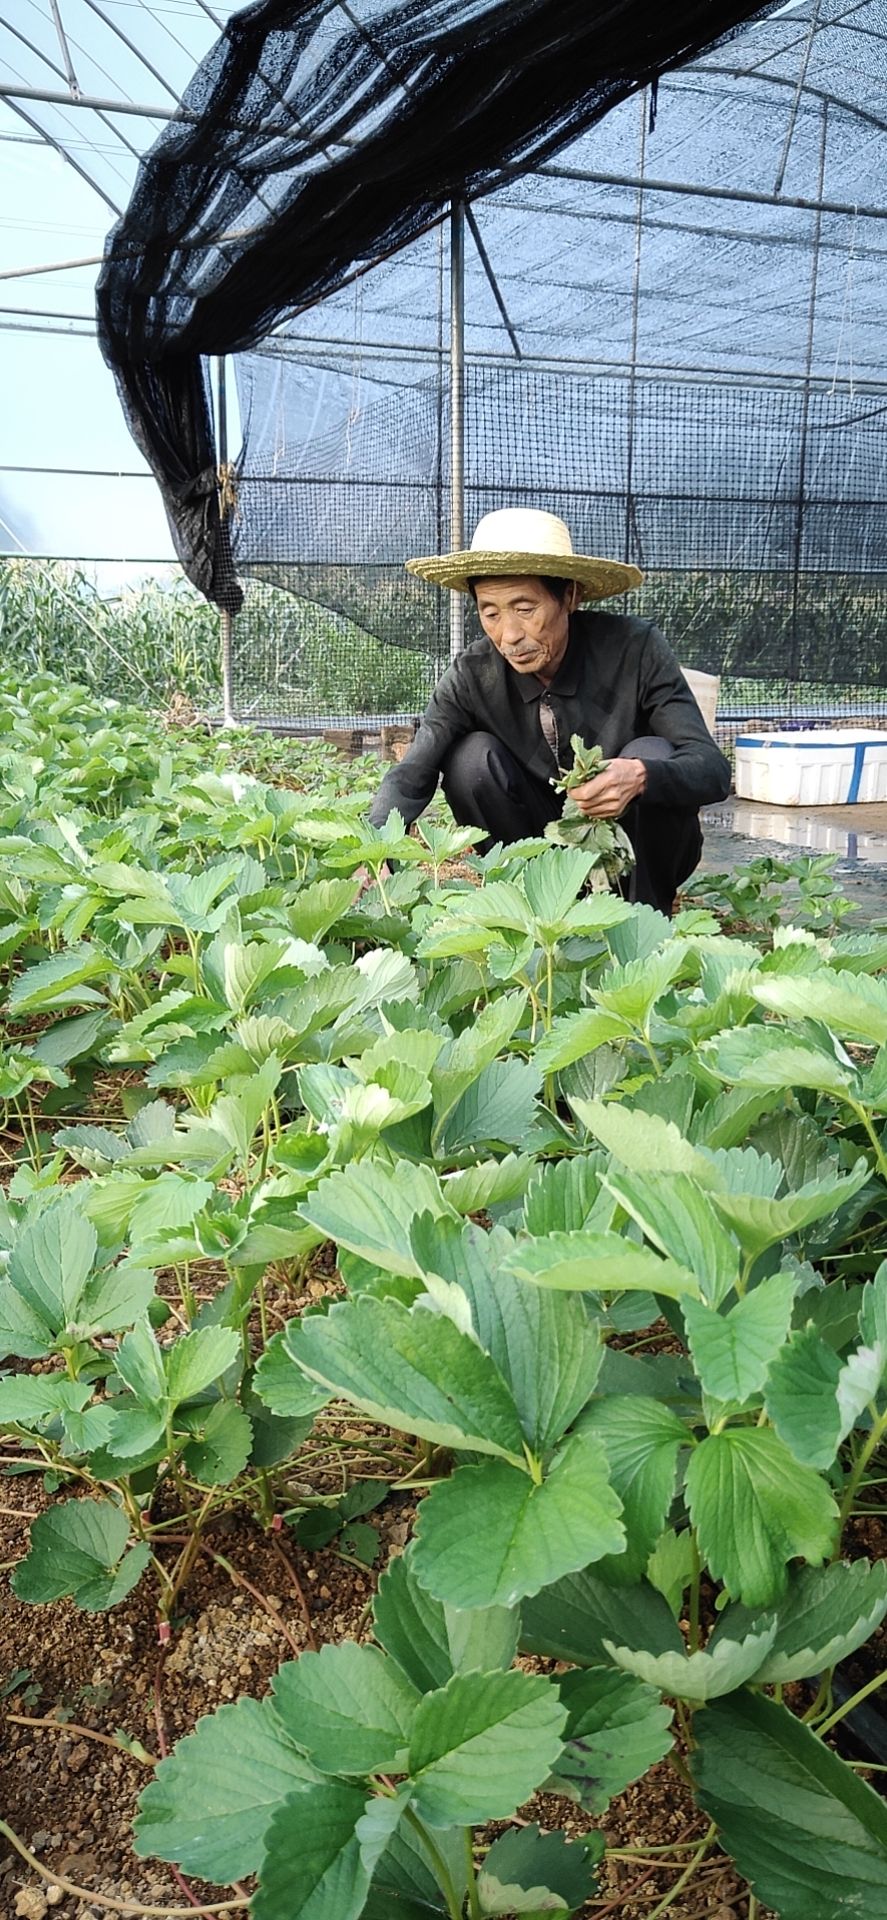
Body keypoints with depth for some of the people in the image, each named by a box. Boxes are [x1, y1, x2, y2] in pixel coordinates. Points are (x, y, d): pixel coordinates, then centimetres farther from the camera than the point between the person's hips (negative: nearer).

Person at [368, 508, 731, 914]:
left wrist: (641, 777, -46)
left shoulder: (635, 648, -20)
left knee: (651, 754, -29)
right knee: (471, 756, -20)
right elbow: (410, 776, -19)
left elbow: (713, 769, -23)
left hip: (639, 848, -1)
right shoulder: (472, 676, -14)